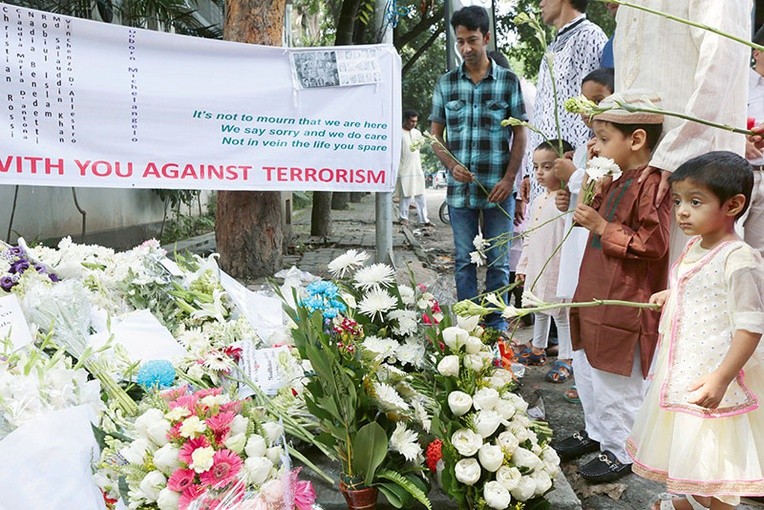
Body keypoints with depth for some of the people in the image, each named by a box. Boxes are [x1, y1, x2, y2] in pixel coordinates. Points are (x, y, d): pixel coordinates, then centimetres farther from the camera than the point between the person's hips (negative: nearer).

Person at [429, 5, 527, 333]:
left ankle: (496, 327, 18)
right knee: (464, 261, 10)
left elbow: (520, 134, 2)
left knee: (498, 263, 6)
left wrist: (509, 179, -8)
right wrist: (451, 165, -9)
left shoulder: (509, 81, 0)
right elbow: (434, 134, 9)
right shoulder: (446, 83, 6)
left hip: (498, 189, -2)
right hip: (459, 188, 2)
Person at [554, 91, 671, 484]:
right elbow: (590, 213, 22)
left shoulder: (651, 184, -20)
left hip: (624, 302, -10)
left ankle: (620, 451, 23)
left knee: (616, 380, 4)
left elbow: (652, 244, -25)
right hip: (596, 293, 10)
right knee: (586, 365, 22)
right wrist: (592, 177, 8)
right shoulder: (616, 180, 9)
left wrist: (603, 227, -21)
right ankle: (596, 431, 42)